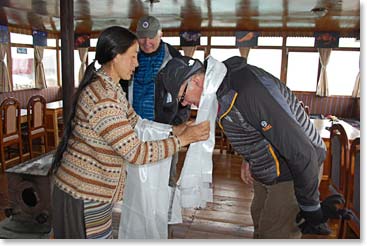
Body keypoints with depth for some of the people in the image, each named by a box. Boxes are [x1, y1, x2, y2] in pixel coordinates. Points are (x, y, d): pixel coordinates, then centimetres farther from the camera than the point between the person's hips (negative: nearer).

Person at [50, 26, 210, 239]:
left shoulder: (112, 89, 5)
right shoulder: (102, 99, -28)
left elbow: (136, 123, 10)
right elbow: (136, 153, -28)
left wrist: (174, 129, 0)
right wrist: (182, 140, -20)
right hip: (83, 194, -9)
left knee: (102, 237, 23)